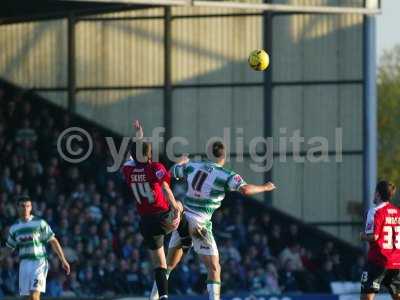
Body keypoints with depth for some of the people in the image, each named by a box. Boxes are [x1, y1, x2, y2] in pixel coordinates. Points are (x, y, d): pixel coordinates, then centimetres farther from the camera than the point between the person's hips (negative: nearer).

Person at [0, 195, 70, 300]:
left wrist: (63, 261, -4)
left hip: (39, 263, -5)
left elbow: (53, 241, -2)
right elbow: (9, 248, 21)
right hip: (24, 264, 5)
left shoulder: (40, 223, -3)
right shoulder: (14, 228, 10)